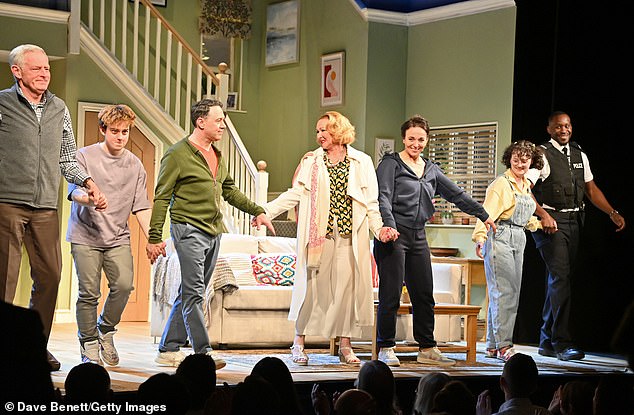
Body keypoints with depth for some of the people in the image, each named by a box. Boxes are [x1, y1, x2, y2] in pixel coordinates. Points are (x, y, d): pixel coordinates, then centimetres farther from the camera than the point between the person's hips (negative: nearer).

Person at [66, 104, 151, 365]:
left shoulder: (135, 165, 11)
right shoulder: (85, 156, 1)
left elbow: (141, 207, 10)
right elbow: (74, 191, -9)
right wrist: (88, 198, -32)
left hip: (118, 237, 3)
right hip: (86, 236, -2)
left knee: (124, 285, -14)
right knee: (89, 292, -5)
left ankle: (105, 331, 10)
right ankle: (89, 346, 10)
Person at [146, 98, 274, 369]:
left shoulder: (217, 154, 17)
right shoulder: (178, 155, -6)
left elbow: (230, 191, 28)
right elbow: (161, 198, -7)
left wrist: (257, 211, 20)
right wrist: (155, 237, -12)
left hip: (214, 232, 8)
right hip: (189, 230, -8)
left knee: (191, 294, 10)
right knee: (193, 293, -11)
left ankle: (168, 350, 16)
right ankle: (203, 353, -14)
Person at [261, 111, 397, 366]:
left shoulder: (361, 162, 11)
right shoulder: (310, 161, 12)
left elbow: (370, 202, 9)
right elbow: (295, 194, 5)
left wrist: (378, 228, -5)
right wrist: (265, 211, -7)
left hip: (350, 236, 0)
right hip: (318, 235, 0)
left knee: (347, 287, -2)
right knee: (311, 285, -3)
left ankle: (345, 345, 6)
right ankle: (299, 342, 5)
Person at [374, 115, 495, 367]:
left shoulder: (430, 169, 18)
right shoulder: (391, 164, -1)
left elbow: (455, 194, 22)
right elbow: (383, 197, -12)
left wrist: (483, 214, 24)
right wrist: (389, 226, -28)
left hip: (418, 237, 6)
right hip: (393, 235, -6)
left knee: (424, 295, 6)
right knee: (391, 294, -6)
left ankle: (427, 349, 12)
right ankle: (385, 348, 2)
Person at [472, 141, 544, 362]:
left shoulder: (526, 186, 17)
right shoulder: (501, 184, -8)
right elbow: (488, 212, -20)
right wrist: (480, 237, -31)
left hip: (518, 242, 9)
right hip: (500, 238, -9)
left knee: (511, 293, 7)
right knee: (504, 292, -13)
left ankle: (493, 346, 11)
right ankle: (503, 346, -14)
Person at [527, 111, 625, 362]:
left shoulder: (579, 156, 15)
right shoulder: (542, 154, -6)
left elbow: (591, 189, 19)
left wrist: (612, 213, 8)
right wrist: (543, 215, -24)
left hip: (574, 221, 7)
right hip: (551, 222, -7)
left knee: (559, 280, 10)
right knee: (560, 277, -14)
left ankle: (547, 341, 19)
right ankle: (562, 343, -13)